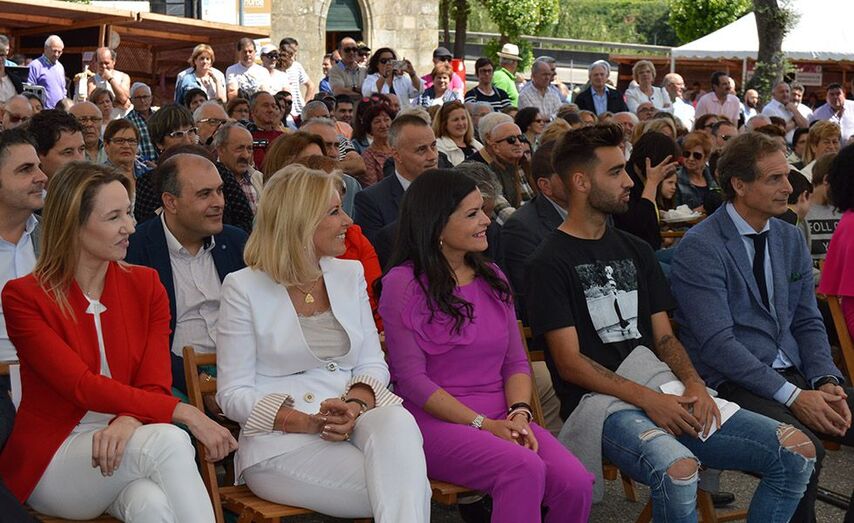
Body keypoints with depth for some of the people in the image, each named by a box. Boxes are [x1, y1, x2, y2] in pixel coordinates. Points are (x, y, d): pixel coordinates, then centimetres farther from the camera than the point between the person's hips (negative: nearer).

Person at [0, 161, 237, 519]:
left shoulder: (146, 284, 7)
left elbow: (155, 383, -3)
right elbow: (82, 386, -17)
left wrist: (128, 421, -28)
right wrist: (184, 413, -27)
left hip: (125, 441, 3)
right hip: (51, 459, -3)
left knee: (153, 503, -36)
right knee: (169, 441, -32)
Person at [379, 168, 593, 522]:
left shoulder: (493, 279, 16)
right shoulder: (404, 284, -4)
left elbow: (516, 362, 13)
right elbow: (411, 377, -10)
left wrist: (519, 414, -8)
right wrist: (482, 424, -16)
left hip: (502, 420, 6)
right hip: (435, 423, -5)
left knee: (575, 483, -22)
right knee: (525, 468, -33)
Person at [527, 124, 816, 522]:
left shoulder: (636, 251, 19)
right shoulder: (550, 263, -3)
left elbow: (664, 337, 16)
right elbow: (569, 363, -9)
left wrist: (693, 382, -5)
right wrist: (647, 398, -18)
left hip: (662, 388, 7)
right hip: (599, 400, -7)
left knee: (797, 452, -7)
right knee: (678, 470, -38)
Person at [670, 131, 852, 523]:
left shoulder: (790, 240, 13)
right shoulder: (700, 247, -10)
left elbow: (808, 323, 15)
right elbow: (717, 343, -17)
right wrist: (793, 396, -20)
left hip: (790, 372, 7)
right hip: (732, 383, -7)